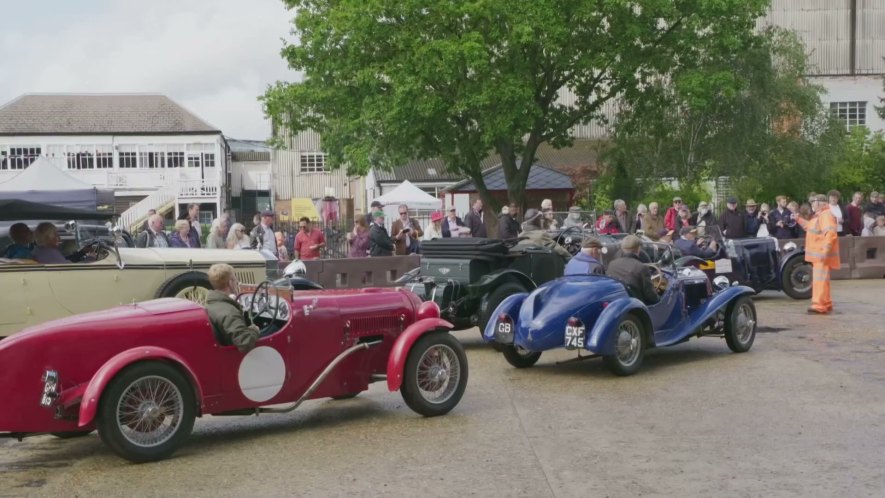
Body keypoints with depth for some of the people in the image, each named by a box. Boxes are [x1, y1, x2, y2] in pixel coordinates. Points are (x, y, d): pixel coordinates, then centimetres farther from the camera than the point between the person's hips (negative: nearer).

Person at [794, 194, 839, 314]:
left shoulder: (826, 215, -16)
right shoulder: (819, 216, 18)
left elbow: (831, 234, -26)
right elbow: (810, 227, 33)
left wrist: (825, 251, -31)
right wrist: (798, 219, 22)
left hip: (822, 255, -11)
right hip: (818, 254, 11)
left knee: (820, 280, -13)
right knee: (820, 280, 17)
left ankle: (819, 306, -15)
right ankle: (826, 304, 26)